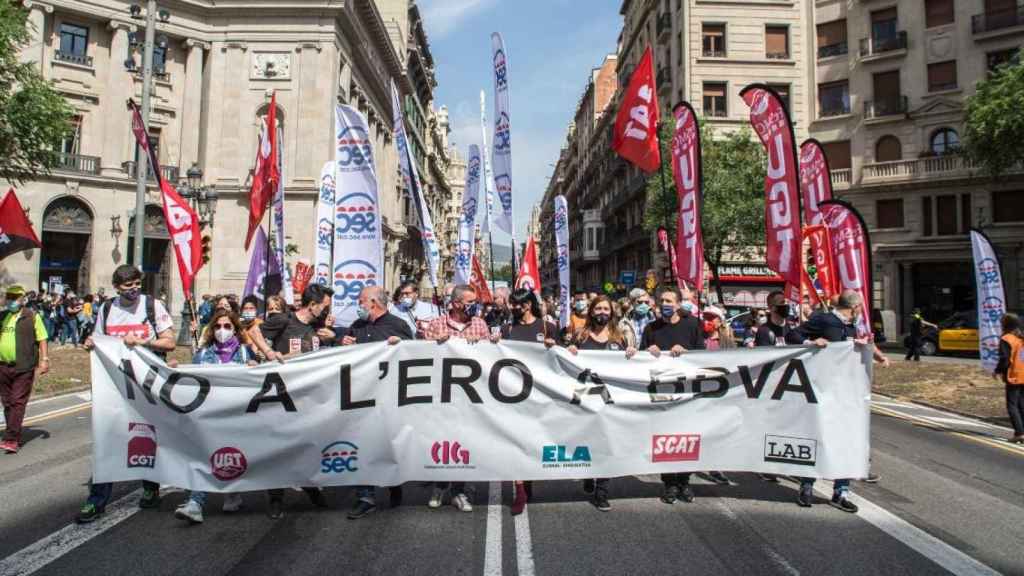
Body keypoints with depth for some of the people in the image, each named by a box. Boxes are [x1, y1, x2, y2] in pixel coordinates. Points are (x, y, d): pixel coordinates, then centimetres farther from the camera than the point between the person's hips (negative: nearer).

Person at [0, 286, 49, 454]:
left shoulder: (32, 316, -1)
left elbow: (42, 339, -2)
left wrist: (44, 359, -9)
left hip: (24, 367, -5)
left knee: (18, 402, -6)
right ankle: (16, 437, 22)